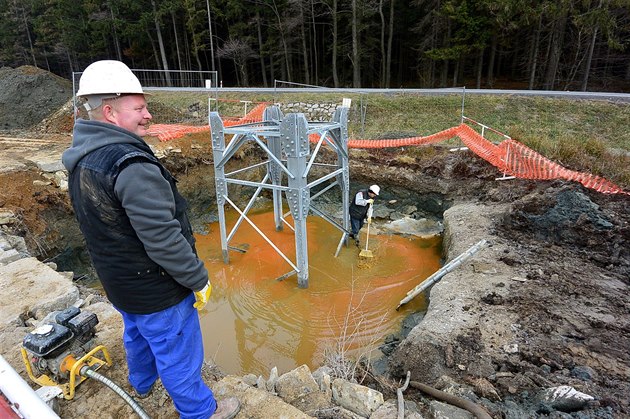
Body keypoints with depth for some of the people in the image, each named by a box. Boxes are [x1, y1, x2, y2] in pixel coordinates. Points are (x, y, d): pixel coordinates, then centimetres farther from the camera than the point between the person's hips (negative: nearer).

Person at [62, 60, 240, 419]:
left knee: (138, 334, 32)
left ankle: (143, 383, 58)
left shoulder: (82, 159, 0)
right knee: (179, 352, 11)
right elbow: (163, 239, -30)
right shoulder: (131, 165, -31)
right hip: (155, 288, -9)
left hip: (118, 281, 9)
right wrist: (199, 280, -17)